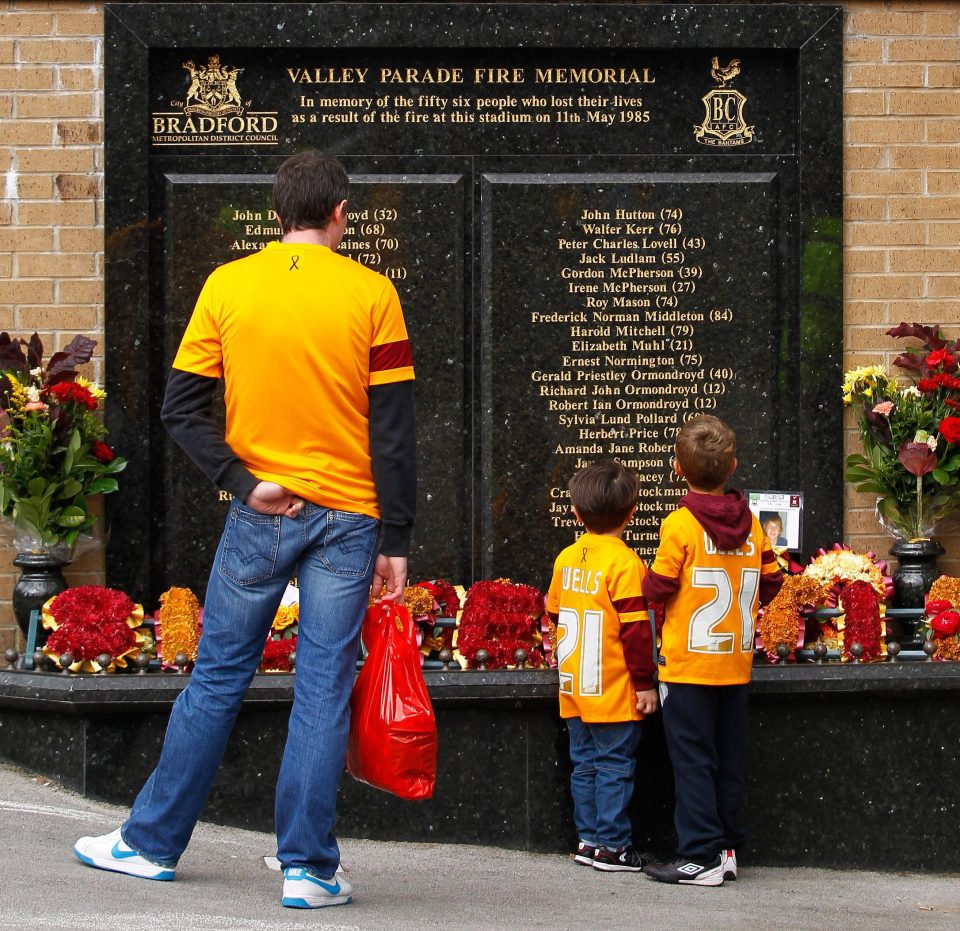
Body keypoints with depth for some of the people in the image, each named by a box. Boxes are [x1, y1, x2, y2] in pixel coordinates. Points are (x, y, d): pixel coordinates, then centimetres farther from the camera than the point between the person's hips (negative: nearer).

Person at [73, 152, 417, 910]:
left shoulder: (228, 285, 2)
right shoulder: (371, 294, -3)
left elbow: (182, 408, -1)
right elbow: (394, 429, -4)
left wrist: (246, 482, -3)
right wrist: (396, 541, -1)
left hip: (260, 517, 1)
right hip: (347, 515, -1)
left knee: (218, 677, 11)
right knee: (324, 689, 1)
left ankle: (153, 842, 18)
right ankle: (308, 868, 2)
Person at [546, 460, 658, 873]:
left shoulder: (566, 559, 6)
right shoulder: (623, 563, -15)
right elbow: (635, 629, -16)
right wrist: (645, 682, -10)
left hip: (574, 688, 7)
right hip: (613, 691, -7)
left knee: (585, 763, 13)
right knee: (615, 765, -2)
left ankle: (588, 839, 17)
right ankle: (612, 846, -1)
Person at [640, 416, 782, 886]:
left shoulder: (679, 525, -13)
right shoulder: (751, 524, 3)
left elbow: (657, 588, -11)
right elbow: (771, 581, 9)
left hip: (688, 662, -5)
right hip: (736, 664, 5)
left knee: (692, 759, -3)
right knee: (728, 758, 12)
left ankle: (700, 856, -5)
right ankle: (726, 847, 16)